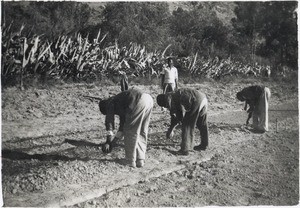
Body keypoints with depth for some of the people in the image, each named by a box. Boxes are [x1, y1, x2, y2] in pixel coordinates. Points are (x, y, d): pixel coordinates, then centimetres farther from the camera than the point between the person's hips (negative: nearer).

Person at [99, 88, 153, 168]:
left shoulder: (110, 103, 15)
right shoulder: (118, 105, 37)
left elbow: (109, 121, 6)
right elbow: (123, 123, 41)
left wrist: (108, 141, 8)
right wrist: (115, 139, 46)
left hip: (139, 101, -9)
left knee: (130, 132, 4)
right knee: (142, 132, 17)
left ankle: (131, 161, 11)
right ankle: (140, 160, 22)